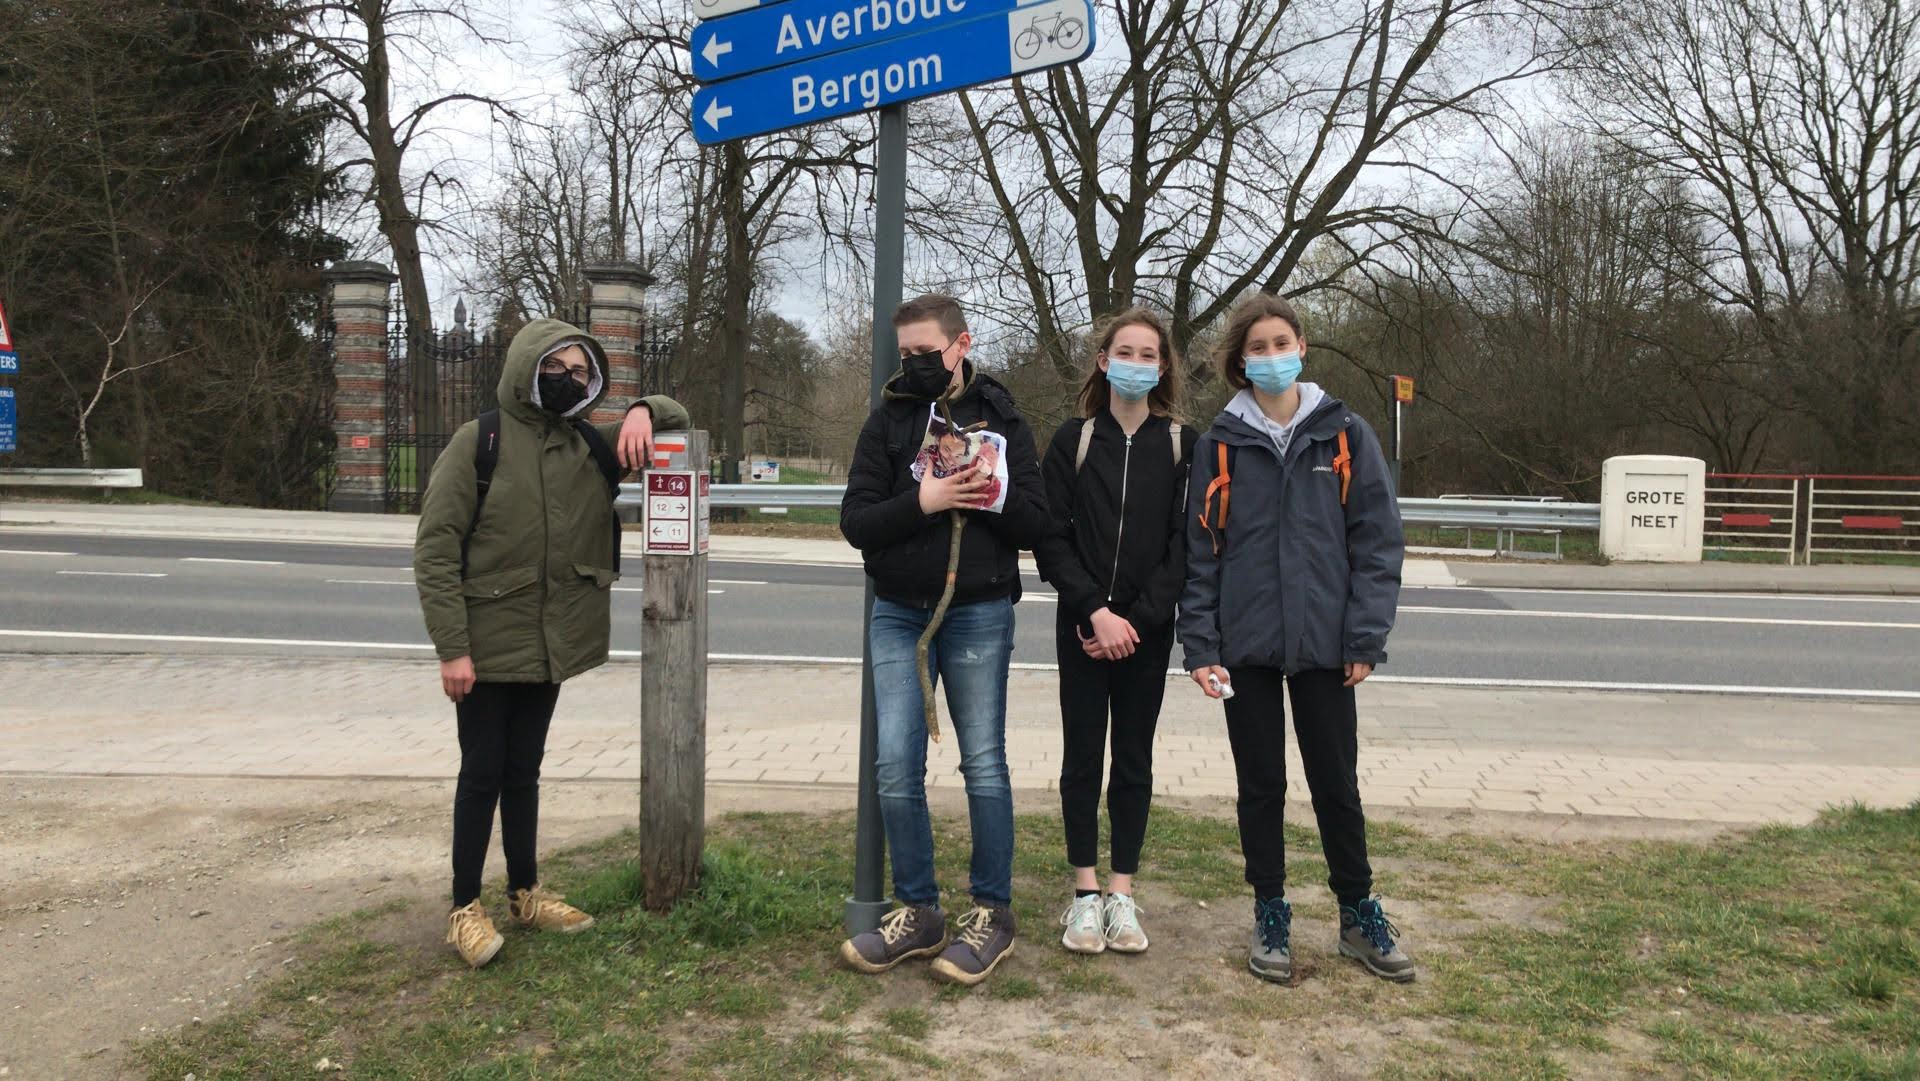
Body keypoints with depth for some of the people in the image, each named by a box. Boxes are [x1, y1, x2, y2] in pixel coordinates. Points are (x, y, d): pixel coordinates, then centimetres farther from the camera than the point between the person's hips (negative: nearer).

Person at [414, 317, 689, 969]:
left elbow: (677, 419, 14)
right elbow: (434, 548, -13)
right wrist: (451, 647, -18)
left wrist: (643, 412, -11)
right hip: (487, 646, -5)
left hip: (551, 646, 5)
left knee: (523, 773, 17)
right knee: (482, 776, 4)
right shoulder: (480, 441, -11)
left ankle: (525, 892, 30)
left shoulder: (592, 445, 3)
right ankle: (465, 908, 18)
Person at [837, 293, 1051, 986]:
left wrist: (995, 495, -20)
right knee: (896, 766, 1)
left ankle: (992, 913, 16)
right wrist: (922, 501, -19)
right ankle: (917, 911, 15)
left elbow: (1036, 526, -1)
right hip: (898, 615, 2)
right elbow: (855, 521, -3)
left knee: (984, 764, 4)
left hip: (978, 614, -2)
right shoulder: (889, 421, 5)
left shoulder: (1001, 421, 2)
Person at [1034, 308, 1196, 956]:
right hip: (1082, 625, 0)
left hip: (1147, 629, 0)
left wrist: (1138, 618, -12)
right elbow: (1052, 538, -3)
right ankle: (1085, 894, 15)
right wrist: (1096, 612, -13)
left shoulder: (1184, 445, 1)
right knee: (1082, 756, 5)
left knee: (1133, 759, 6)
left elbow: (1185, 543, -3)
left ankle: (1123, 894, 15)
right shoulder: (1073, 440, 2)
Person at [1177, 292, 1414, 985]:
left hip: (1323, 643, 0)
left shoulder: (1345, 435, 1)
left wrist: (1365, 638, -7)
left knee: (1336, 784, 8)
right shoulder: (1220, 443, 3)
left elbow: (1377, 540, 0)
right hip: (1246, 645, 1)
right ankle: (1271, 919, 22)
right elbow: (1200, 549, 2)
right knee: (1261, 785, 9)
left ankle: (1359, 917, 24)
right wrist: (1200, 645, -5)